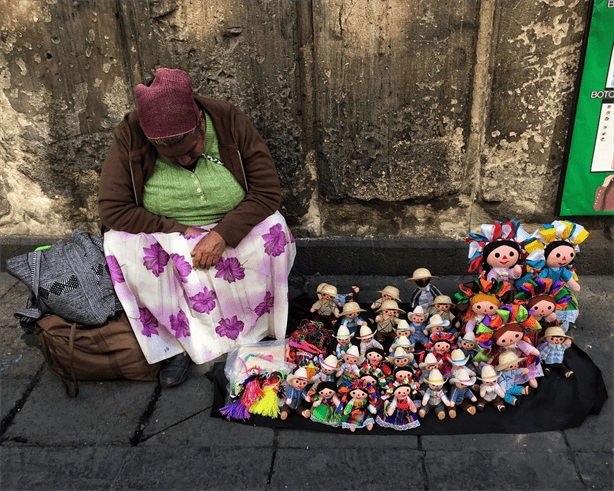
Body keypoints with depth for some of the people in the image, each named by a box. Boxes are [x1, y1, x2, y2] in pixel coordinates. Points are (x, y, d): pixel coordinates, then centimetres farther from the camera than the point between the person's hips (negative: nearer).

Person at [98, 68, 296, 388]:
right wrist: (179, 231, -21)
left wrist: (222, 234, -28)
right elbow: (112, 209, -18)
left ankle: (252, 333, -10)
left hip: (230, 231, 0)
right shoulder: (129, 137, -17)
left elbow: (268, 190, -17)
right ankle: (178, 342, -16)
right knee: (121, 245, -29)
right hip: (163, 238, 1)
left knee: (273, 231, -28)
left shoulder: (230, 122, -16)